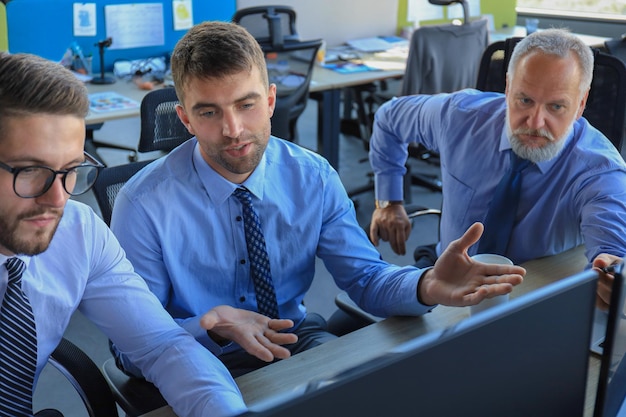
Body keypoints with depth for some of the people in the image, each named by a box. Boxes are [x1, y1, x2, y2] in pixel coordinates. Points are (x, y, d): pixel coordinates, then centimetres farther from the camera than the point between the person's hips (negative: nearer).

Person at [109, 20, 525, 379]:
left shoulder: (314, 178, -8)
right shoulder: (144, 205, -18)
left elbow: (365, 278, -5)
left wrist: (426, 286, -28)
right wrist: (211, 326, -34)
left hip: (301, 341, 3)